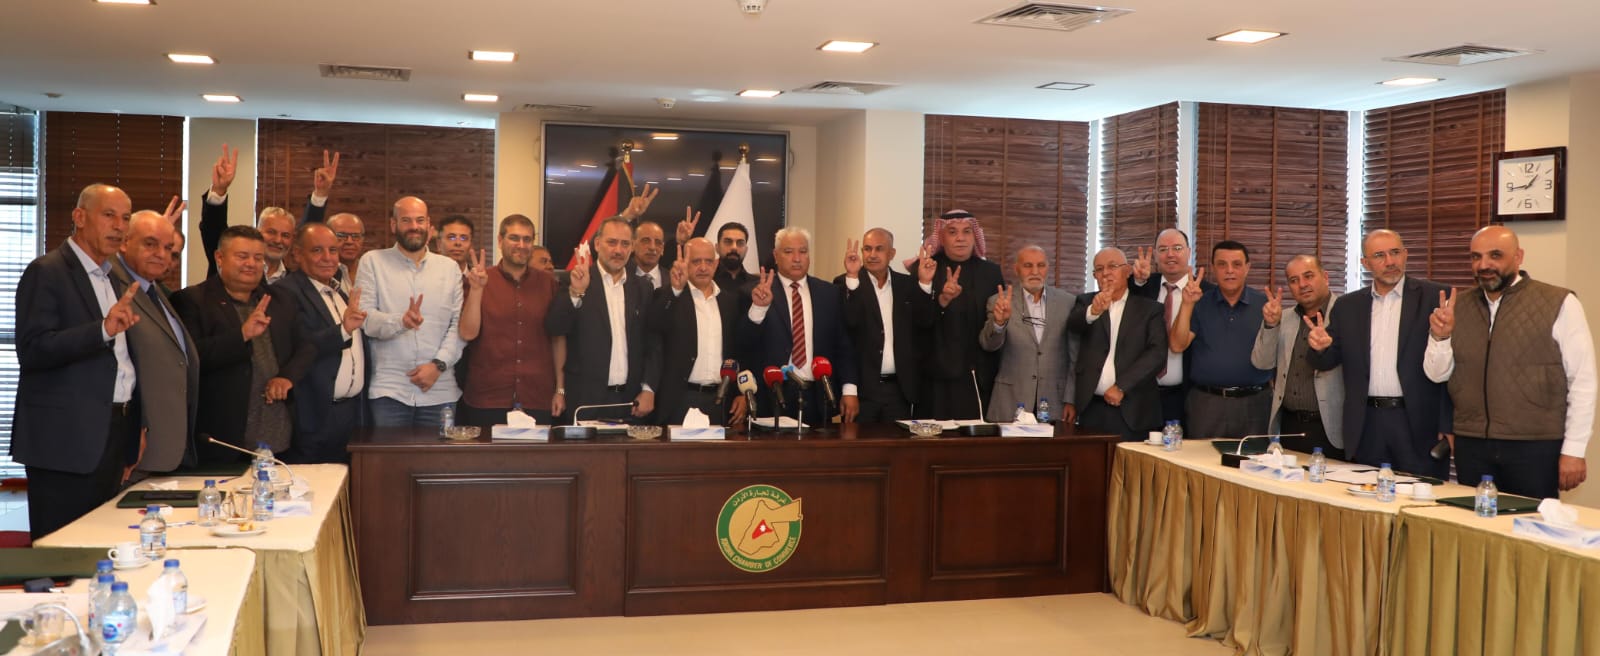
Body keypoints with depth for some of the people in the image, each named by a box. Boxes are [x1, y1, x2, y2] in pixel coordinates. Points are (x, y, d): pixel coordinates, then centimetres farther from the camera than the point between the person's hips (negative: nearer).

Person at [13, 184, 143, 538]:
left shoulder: (114, 279, 17)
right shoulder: (46, 272, -7)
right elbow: (31, 350, -17)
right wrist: (104, 329, -29)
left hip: (112, 436, 8)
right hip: (67, 440, -8)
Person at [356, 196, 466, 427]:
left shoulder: (450, 267, 11)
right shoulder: (372, 262, 6)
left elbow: (459, 324, 4)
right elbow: (365, 318, -4)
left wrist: (438, 364, -9)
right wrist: (400, 321, -23)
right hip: (388, 390, -2)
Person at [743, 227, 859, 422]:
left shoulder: (830, 293, 8)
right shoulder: (757, 291, 0)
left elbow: (843, 345, 8)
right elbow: (744, 342, -9)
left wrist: (849, 389, 0)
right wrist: (758, 307, -25)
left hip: (818, 398, 2)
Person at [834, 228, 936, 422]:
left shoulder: (908, 285, 9)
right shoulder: (847, 284, -1)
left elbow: (925, 323, 1)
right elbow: (848, 322, -16)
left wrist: (925, 282, -9)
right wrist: (852, 277, -24)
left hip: (900, 389, 3)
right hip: (862, 388, -3)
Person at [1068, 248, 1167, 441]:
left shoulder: (1150, 309, 4)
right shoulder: (1087, 302, 10)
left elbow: (1157, 353, -6)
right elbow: (1072, 324, -10)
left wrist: (1121, 387, -12)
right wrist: (1093, 311, -32)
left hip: (1132, 411, -2)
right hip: (1091, 408, 2)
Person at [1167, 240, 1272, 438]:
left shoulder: (1265, 305, 5)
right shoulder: (1200, 304, 5)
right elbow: (1177, 346, -7)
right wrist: (1187, 305, -15)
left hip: (1253, 404, 0)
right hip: (1205, 404, 0)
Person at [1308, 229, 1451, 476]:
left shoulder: (1434, 297, -1)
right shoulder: (1348, 305, 10)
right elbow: (1326, 362, 9)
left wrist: (1446, 427, -9)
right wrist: (1320, 347, -15)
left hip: (1419, 423, -3)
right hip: (1367, 425, 3)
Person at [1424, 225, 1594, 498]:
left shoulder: (1559, 304, -6)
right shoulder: (1458, 307, 8)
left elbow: (1582, 381, -6)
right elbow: (1437, 374, 8)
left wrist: (1574, 450, -8)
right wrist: (1440, 337, -11)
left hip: (1536, 448, -4)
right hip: (1470, 447, 4)